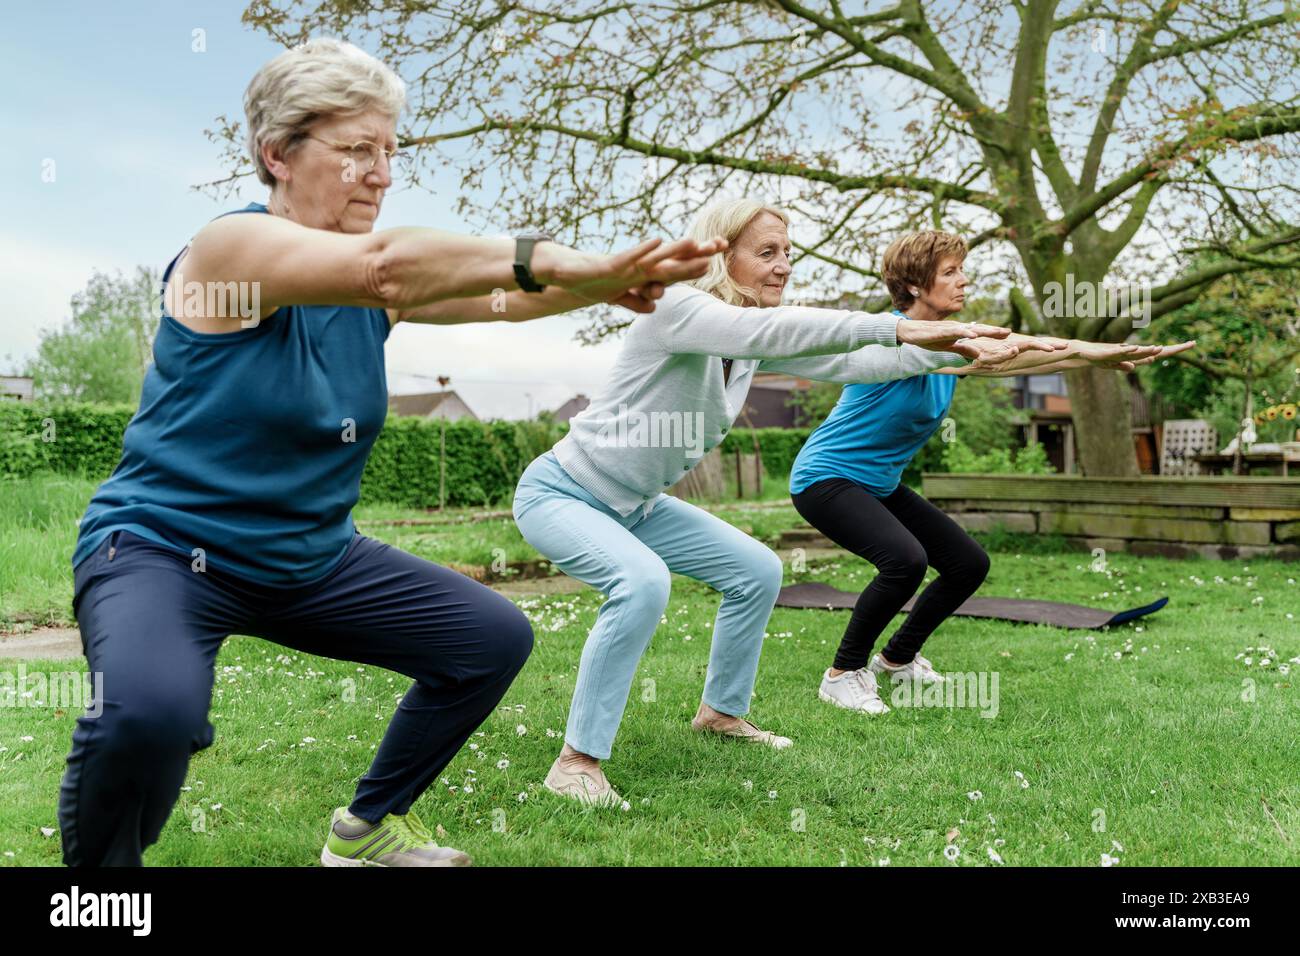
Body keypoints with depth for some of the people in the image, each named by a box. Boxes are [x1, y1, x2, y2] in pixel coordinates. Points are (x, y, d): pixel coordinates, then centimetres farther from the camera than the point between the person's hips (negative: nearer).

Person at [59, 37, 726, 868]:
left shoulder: (374, 290, 2)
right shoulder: (232, 246, -20)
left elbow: (502, 296, -11)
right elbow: (385, 266, -37)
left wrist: (612, 278, -29)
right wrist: (554, 260, -38)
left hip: (310, 556, 8)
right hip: (163, 548, -7)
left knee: (495, 638, 7)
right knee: (152, 709, -38)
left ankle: (370, 828, 25)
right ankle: (99, 861, -3)